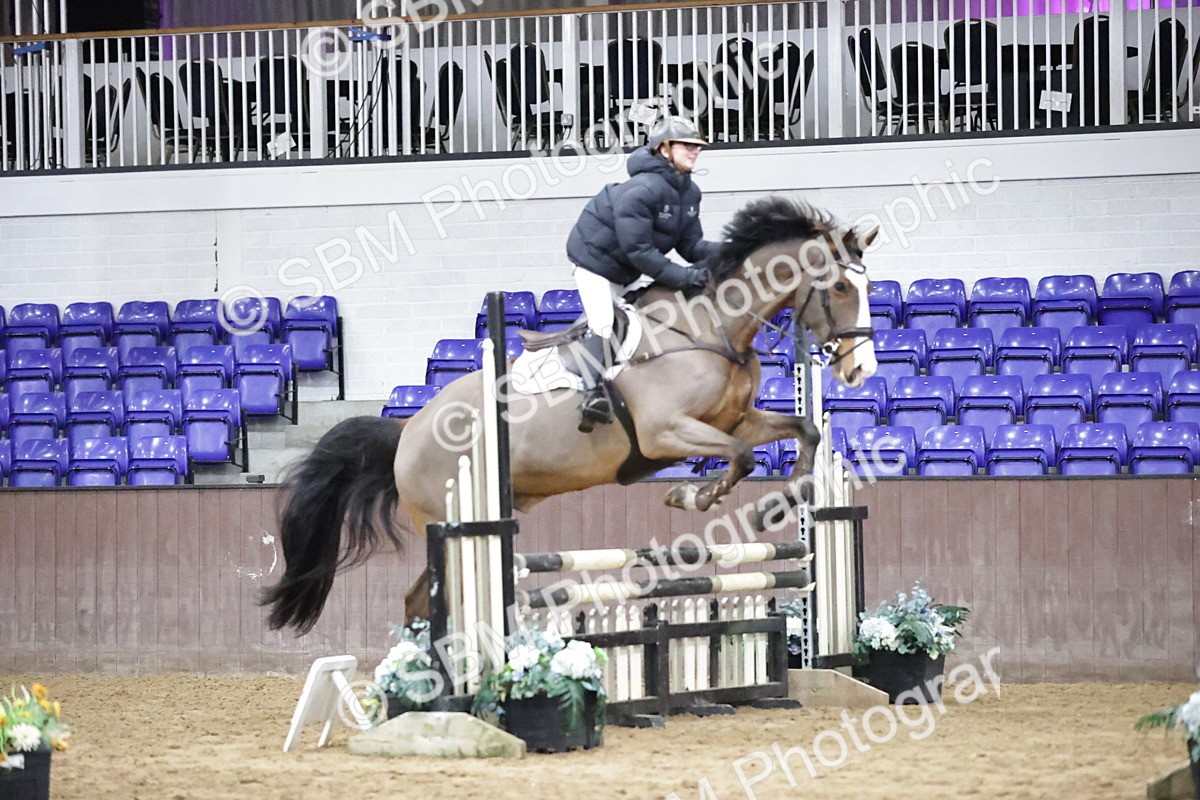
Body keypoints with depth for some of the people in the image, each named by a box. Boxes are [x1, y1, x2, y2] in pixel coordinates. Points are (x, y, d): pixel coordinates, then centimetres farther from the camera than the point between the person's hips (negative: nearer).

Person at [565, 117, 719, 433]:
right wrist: (684, 276, -36)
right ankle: (593, 392, -21)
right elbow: (638, 250, -34)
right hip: (596, 261, -9)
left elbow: (690, 244, -4)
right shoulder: (641, 190, -33)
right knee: (604, 326, -21)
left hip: (631, 272, 9)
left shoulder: (689, 193, -5)